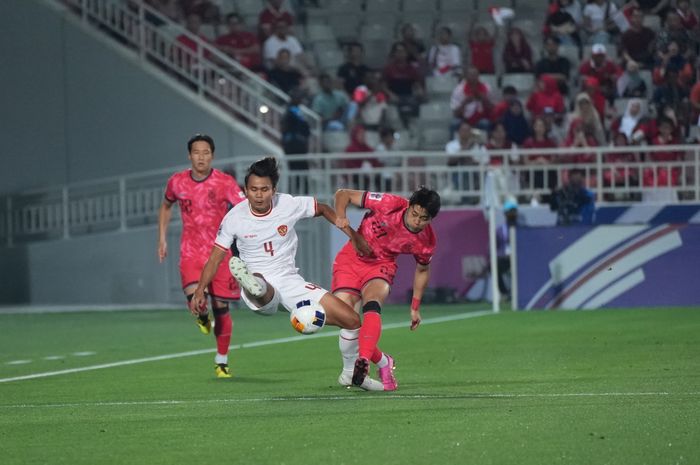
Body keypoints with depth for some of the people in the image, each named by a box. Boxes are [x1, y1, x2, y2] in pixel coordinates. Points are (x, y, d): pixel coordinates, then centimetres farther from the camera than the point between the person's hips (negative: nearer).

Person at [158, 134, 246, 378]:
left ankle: (222, 362, 18)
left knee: (221, 307, 2)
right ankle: (203, 318, 16)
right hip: (191, 251, 1)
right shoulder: (177, 182, 1)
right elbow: (166, 206, 20)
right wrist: (162, 238, 15)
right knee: (195, 298, -23)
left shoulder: (225, 182, -8)